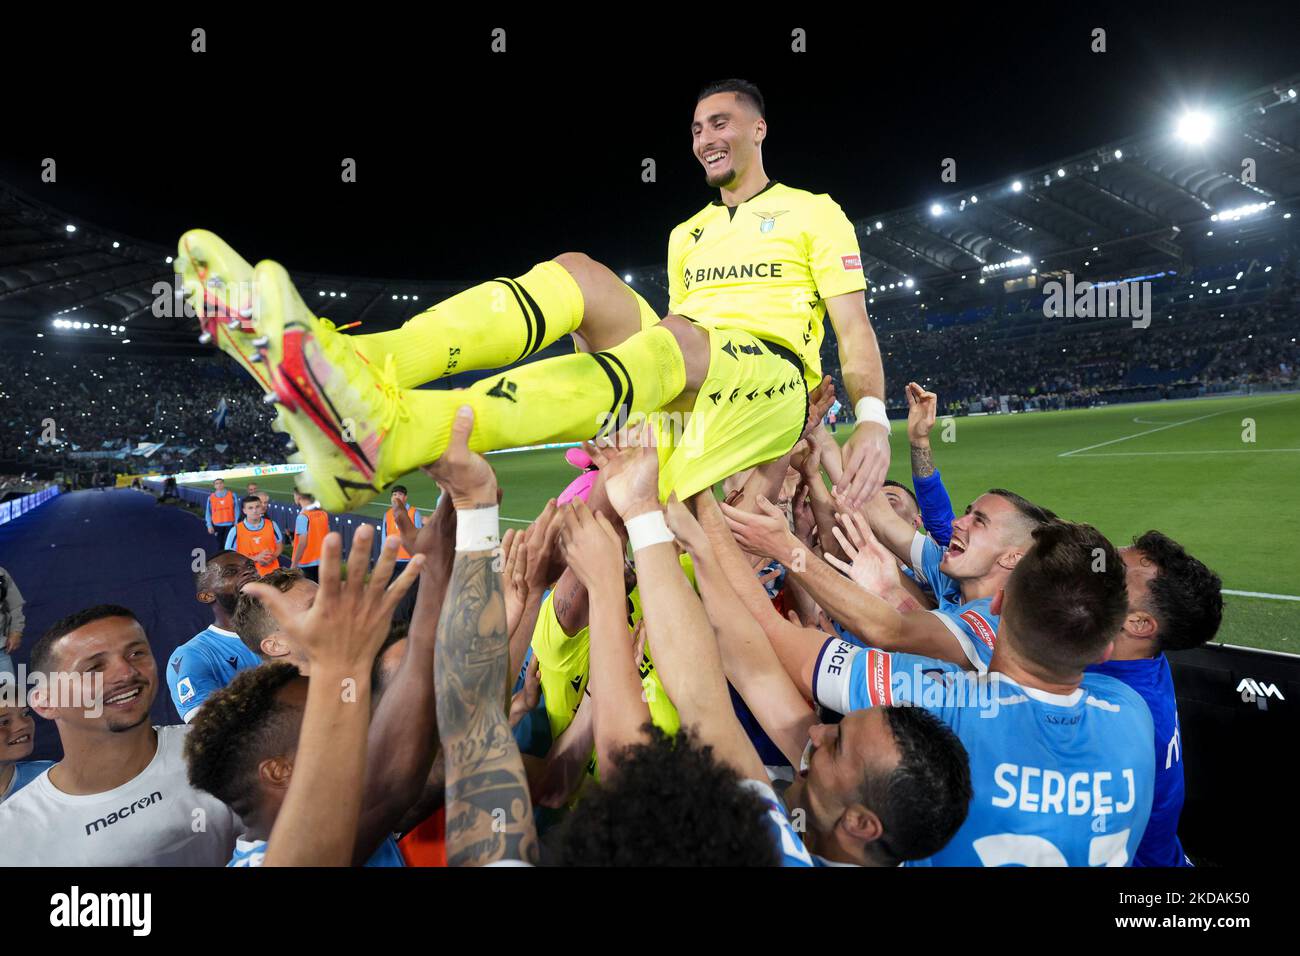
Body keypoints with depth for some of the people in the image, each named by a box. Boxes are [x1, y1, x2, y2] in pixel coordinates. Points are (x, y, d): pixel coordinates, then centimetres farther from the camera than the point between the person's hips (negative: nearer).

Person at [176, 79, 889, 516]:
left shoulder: (815, 214, 13)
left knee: (668, 344, -39)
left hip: (771, 378, -4)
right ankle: (349, 366, -43)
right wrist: (630, 413, 6)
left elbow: (855, 331, 1)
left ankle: (386, 434, -58)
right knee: (575, 274, -20)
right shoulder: (687, 234, 28)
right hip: (679, 391, 5)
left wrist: (873, 420, -16)